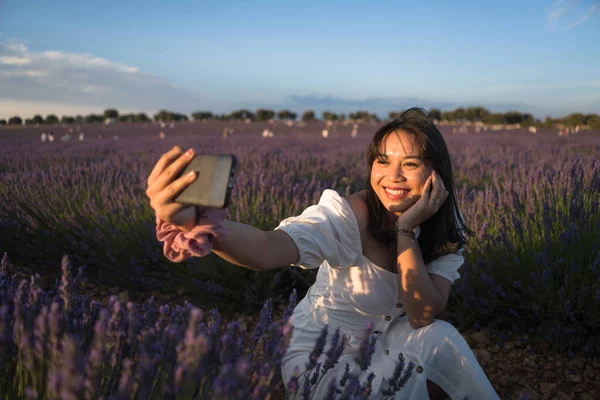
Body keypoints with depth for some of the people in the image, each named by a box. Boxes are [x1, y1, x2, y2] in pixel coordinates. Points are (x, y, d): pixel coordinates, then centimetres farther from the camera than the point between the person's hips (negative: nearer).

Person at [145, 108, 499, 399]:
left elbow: (423, 316, -22)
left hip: (386, 350, 4)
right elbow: (268, 249, -46)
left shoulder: (447, 231, -10)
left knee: (439, 336, -27)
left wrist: (407, 229, -31)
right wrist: (194, 221, -66)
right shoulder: (346, 215, -26)